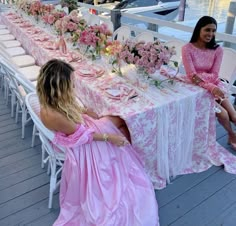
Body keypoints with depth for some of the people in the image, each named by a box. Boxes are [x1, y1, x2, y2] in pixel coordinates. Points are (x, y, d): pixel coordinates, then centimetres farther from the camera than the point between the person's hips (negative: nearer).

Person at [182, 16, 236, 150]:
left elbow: (214, 75, -6)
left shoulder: (218, 50, -5)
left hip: (215, 85, 4)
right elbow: (191, 75, -21)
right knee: (223, 114, -14)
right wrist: (212, 88, -32)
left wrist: (201, 76, -28)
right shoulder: (187, 49, -16)